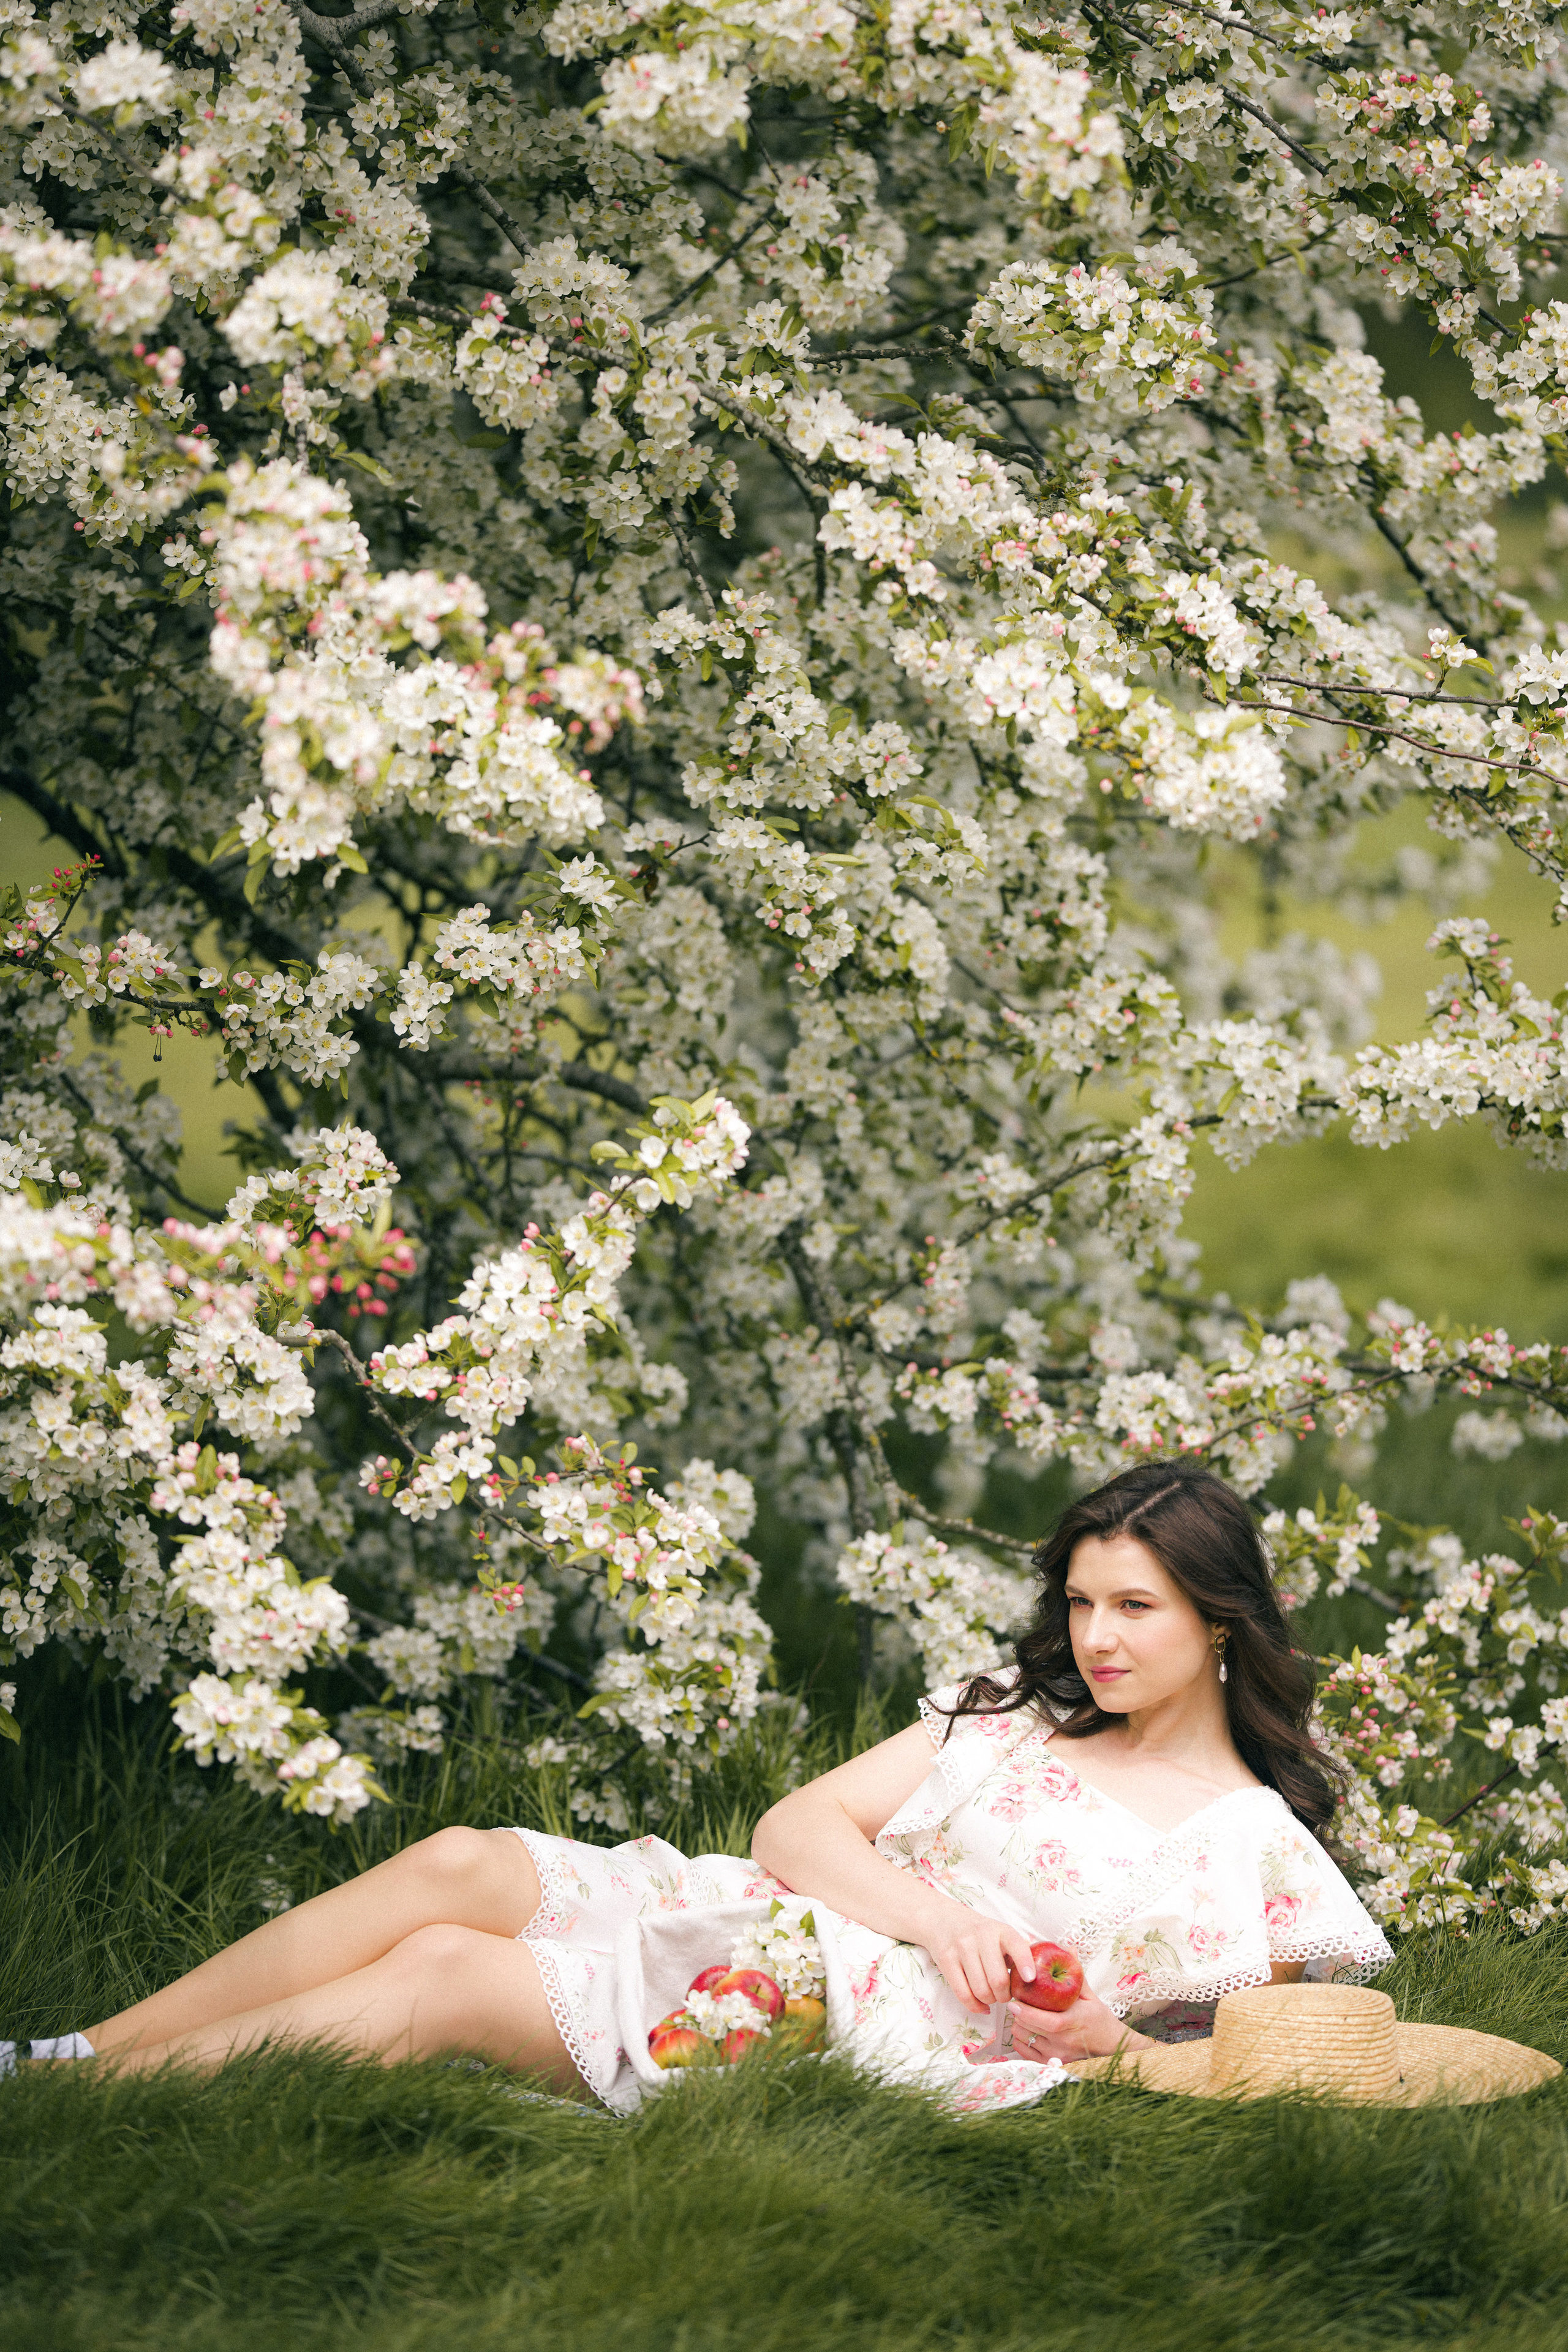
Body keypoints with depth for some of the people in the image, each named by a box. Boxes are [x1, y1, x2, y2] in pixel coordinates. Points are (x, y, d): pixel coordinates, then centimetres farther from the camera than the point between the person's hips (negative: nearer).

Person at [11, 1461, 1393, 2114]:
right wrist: (940, 1913, -8)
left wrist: (1100, 2039, -15)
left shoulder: (1261, 1849, 4)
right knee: (460, 1868, -22)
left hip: (872, 2045, -6)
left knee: (443, 1974, -22)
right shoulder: (1010, 1718, 19)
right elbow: (798, 1824, 11)